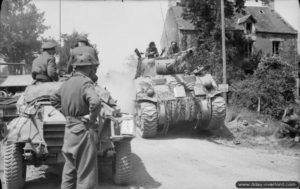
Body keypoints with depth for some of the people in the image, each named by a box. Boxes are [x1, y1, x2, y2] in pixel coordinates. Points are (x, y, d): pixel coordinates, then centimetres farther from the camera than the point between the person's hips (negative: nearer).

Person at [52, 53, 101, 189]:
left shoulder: (67, 83, 10)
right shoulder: (85, 83, -16)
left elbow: (54, 100, 25)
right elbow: (95, 102, -35)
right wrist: (92, 118, -19)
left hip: (68, 131, 8)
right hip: (83, 132, -8)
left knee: (70, 171, 20)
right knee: (86, 174, 1)